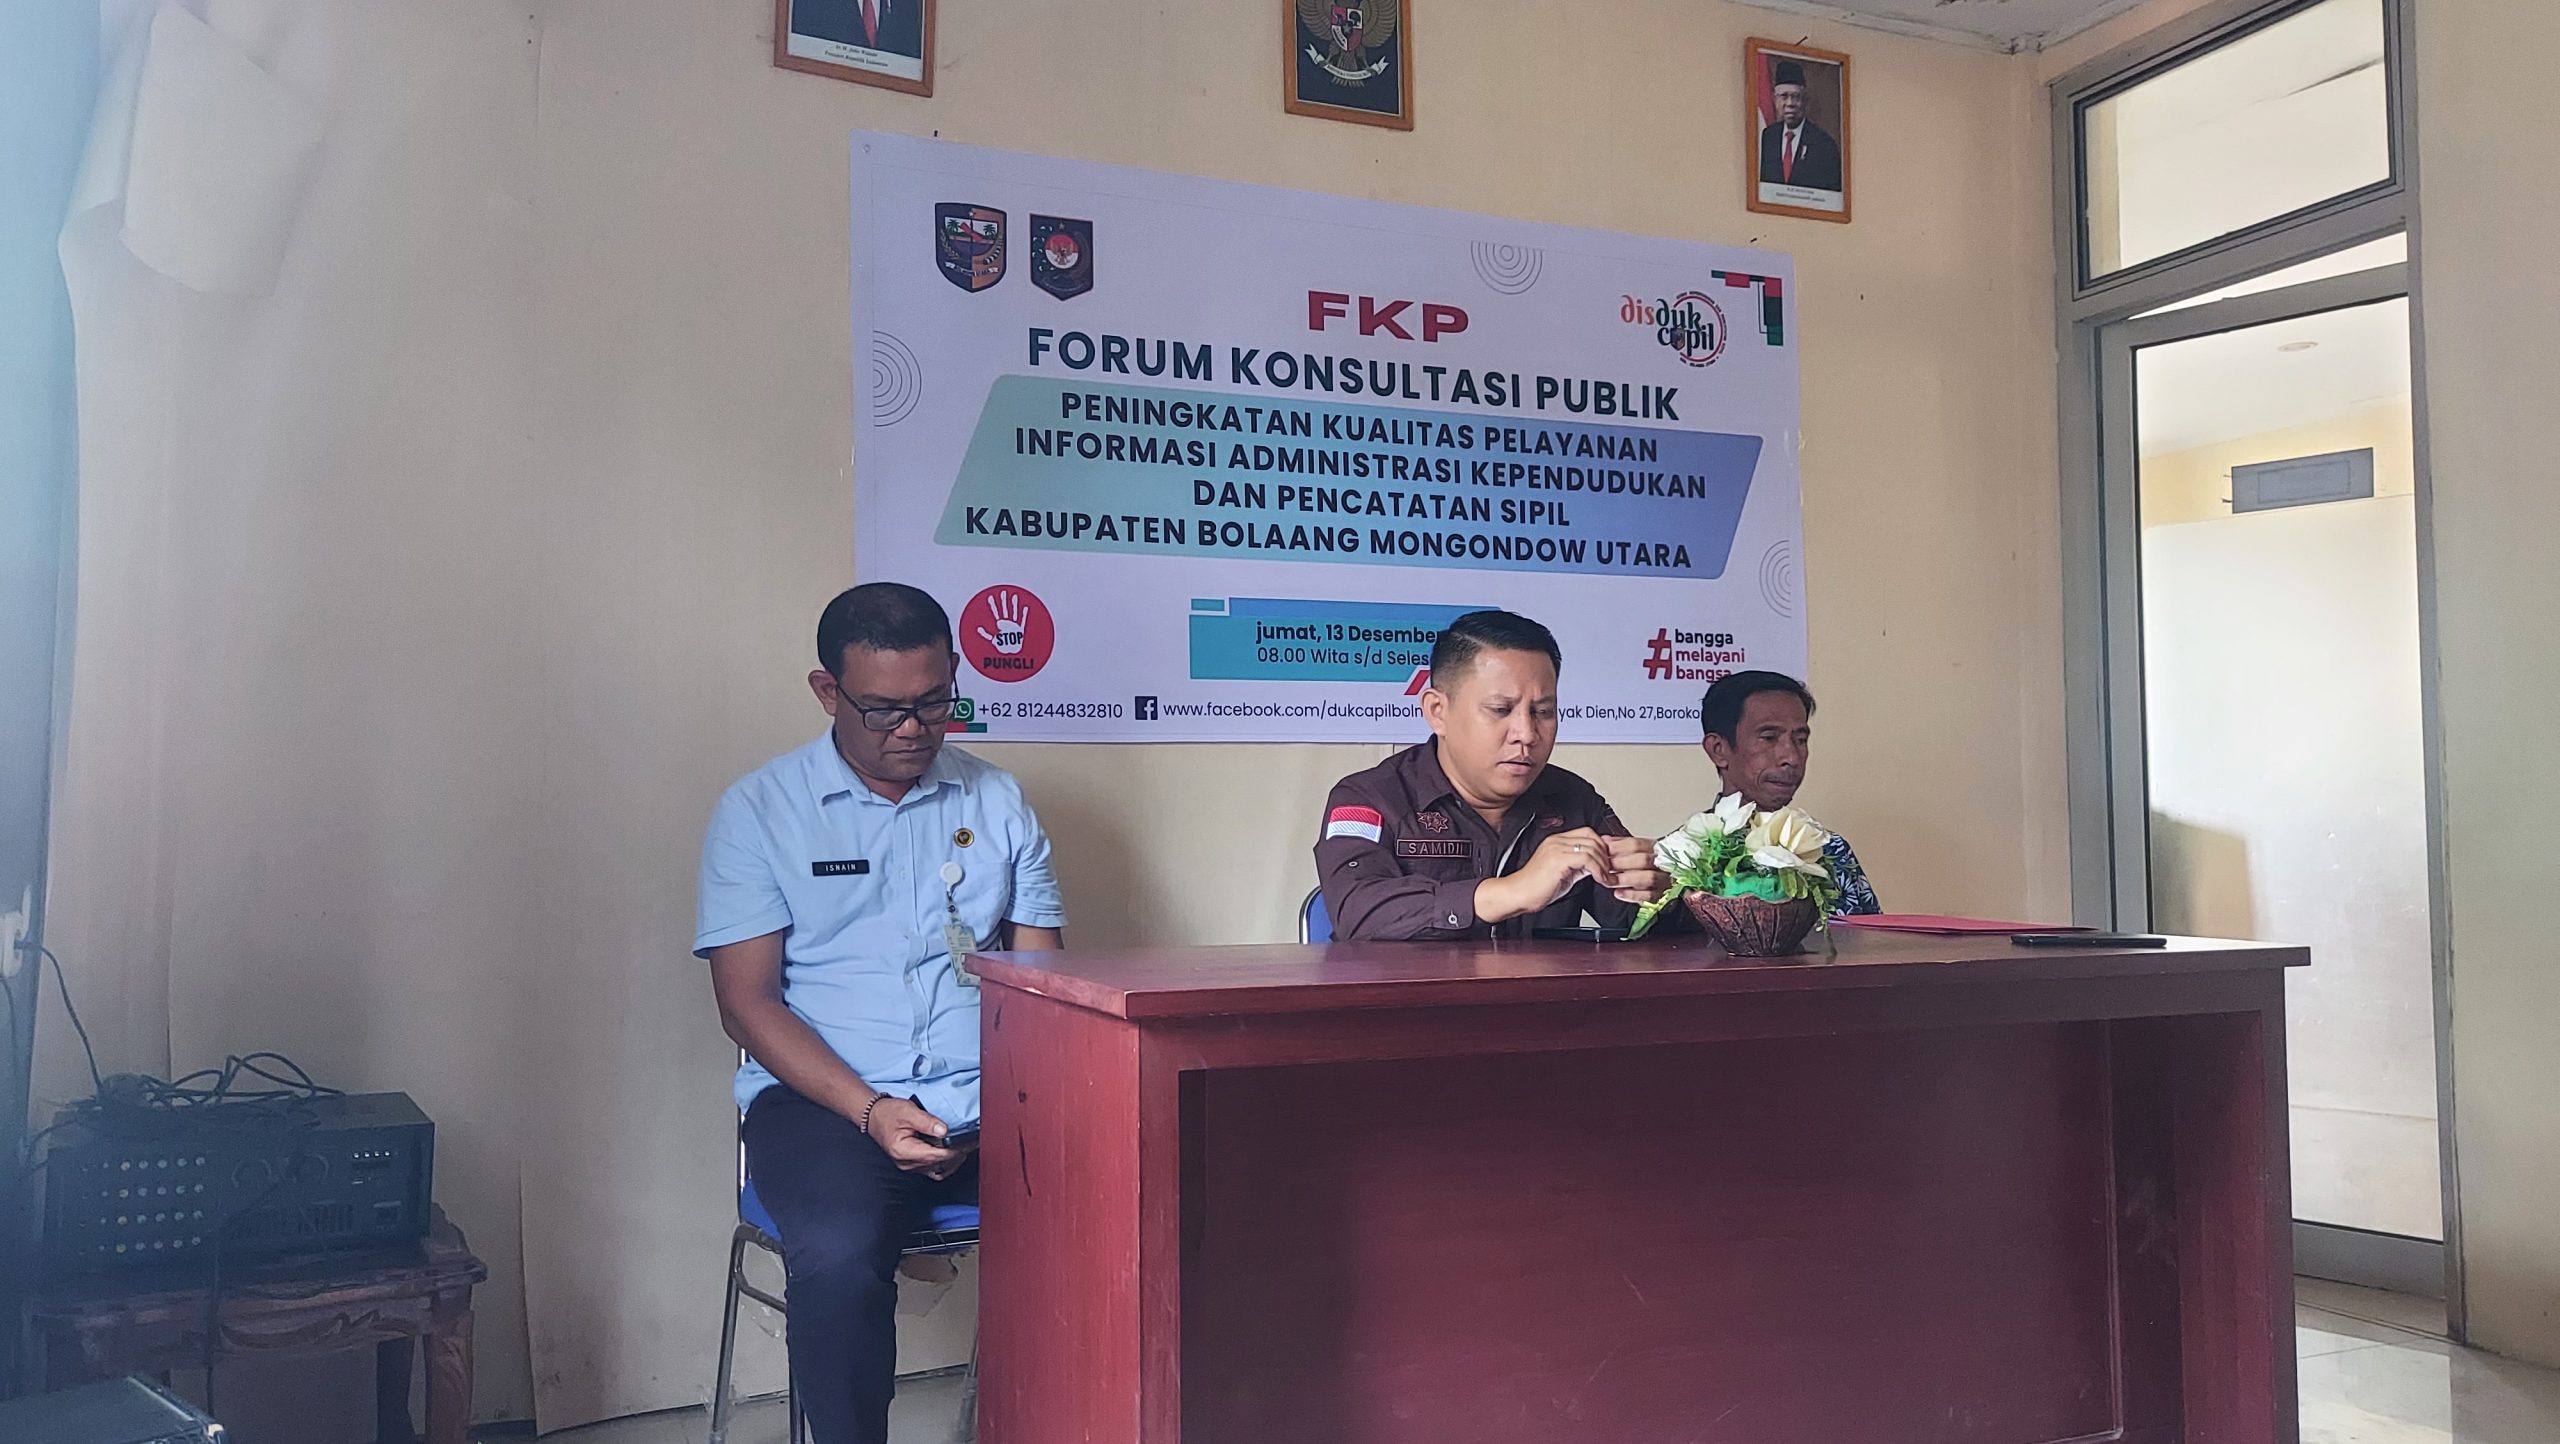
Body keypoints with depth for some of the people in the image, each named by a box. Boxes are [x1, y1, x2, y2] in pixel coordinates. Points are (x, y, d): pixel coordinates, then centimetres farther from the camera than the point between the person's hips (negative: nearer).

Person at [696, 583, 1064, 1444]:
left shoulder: (997, 802, 12)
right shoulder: (759, 811, 4)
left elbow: (1043, 975, 12)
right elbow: (747, 1002, -2)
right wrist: (870, 1111, -16)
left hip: (990, 1097, 2)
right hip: (826, 1099, -2)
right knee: (840, 1256, -33)